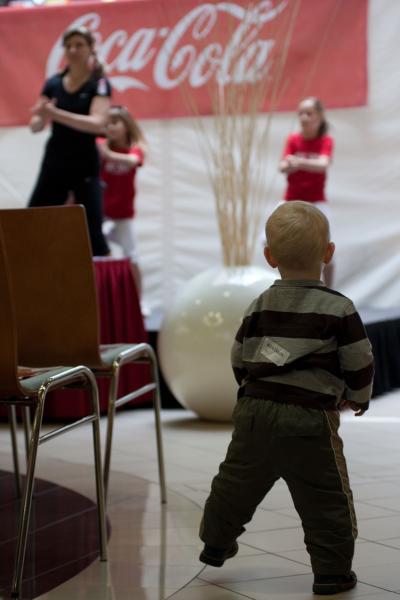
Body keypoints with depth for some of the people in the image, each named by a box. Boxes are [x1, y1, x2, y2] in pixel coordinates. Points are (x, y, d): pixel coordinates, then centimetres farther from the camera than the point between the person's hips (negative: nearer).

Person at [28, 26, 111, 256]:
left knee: (92, 231, -7)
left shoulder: (99, 83, -6)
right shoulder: (53, 84, 7)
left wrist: (56, 113, -30)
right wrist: (40, 117, -19)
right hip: (53, 164, 4)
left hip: (85, 167, -4)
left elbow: (97, 123, -21)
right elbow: (35, 126, 6)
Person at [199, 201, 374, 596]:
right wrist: (358, 398, 15)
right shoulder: (339, 309, -8)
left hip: (255, 411, 5)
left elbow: (239, 361, 12)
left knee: (238, 480, 21)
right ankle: (332, 571, 9)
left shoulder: (259, 307, 5)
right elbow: (359, 365, -4)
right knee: (326, 497, 5)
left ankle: (216, 542, 36)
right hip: (310, 418, -5)